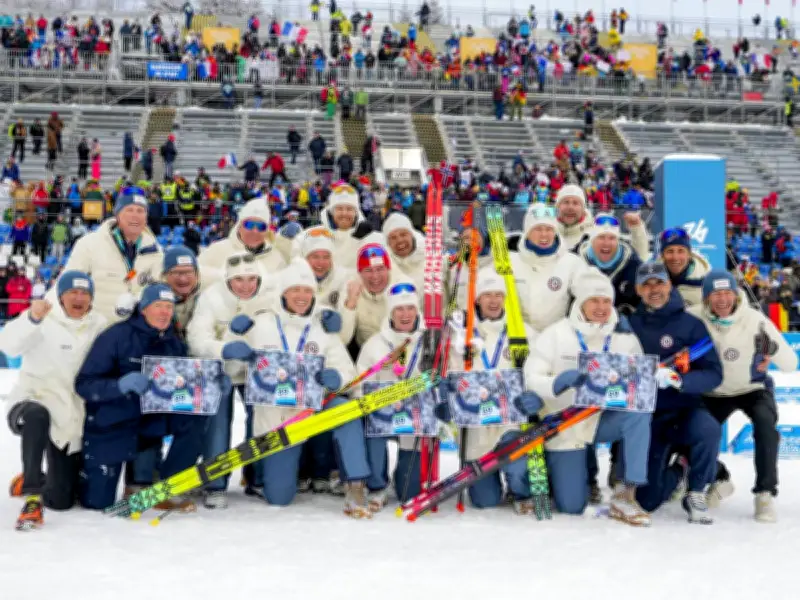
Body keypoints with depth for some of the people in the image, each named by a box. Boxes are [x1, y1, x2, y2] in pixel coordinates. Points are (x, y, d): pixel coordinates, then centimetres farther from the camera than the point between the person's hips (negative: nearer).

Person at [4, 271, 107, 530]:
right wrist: (32, 318, -44)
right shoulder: (44, 320, -9)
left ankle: (30, 482, 39)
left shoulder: (99, 325, 6)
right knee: (36, 416, -44)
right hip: (34, 399, -4)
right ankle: (32, 493, -29)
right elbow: (9, 345, -27)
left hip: (72, 415, 4)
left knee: (61, 500, 4)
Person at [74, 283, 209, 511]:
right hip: (111, 425, -4)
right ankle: (89, 470, 31)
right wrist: (122, 384, -37)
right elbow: (84, 384, -19)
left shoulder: (174, 343, 0)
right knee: (97, 502, -5)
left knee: (195, 417, -21)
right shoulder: (116, 336, -16)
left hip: (149, 422, 4)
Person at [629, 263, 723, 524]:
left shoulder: (690, 324, -6)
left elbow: (713, 373, -13)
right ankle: (677, 470, 35)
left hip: (683, 411, -2)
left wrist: (677, 379, -29)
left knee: (708, 429, -37)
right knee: (647, 500, 0)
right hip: (644, 419, 2)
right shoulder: (630, 324, 2)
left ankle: (696, 494, -10)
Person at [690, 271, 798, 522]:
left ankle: (765, 493, -15)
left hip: (753, 389, -2)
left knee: (765, 422, -31)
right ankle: (719, 480, 20)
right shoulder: (694, 318, -19)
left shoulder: (755, 319, -22)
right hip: (714, 393, 2)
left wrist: (773, 348, -42)